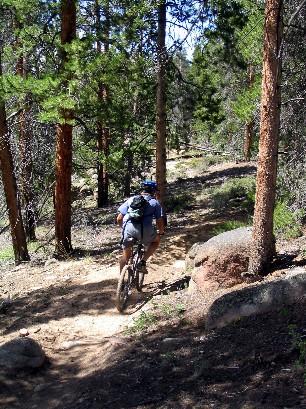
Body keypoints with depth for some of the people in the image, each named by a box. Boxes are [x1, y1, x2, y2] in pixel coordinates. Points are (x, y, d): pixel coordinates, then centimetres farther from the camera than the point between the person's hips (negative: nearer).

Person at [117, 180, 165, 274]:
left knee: (126, 255, 20)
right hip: (145, 230, -2)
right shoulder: (155, 202, 17)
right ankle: (143, 262, 13)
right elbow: (159, 221, 11)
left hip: (128, 229, 3)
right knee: (156, 240, 27)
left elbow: (119, 218, 17)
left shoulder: (131, 199, 22)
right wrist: (161, 232, 30)